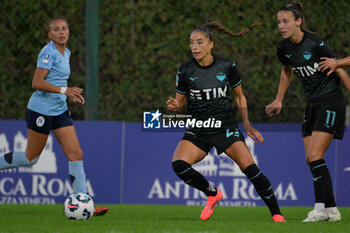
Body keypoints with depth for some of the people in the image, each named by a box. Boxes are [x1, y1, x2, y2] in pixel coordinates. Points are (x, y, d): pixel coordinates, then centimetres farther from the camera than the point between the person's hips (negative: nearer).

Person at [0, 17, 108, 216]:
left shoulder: (66, 53, 14)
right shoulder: (49, 52, -14)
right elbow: (37, 83, -22)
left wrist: (72, 95, 11)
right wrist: (64, 90, -28)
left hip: (60, 110, 8)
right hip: (42, 109, -8)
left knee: (76, 154, -3)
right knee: (31, 158, 2)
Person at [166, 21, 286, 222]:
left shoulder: (227, 67, -6)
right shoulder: (185, 71, -5)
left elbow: (240, 96, 9)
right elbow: (180, 103, 5)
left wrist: (247, 124, 0)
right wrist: (176, 106, -19)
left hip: (226, 128, -1)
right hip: (198, 131, 1)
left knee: (251, 169, -17)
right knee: (178, 164, -23)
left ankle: (276, 213, -2)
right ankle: (212, 194, 2)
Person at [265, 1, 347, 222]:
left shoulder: (316, 44, -20)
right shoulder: (284, 48, 1)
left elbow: (340, 70, -13)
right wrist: (279, 100, 25)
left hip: (331, 103, -8)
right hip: (313, 105, 8)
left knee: (314, 155, -17)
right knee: (311, 159, 4)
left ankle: (322, 208, -15)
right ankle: (331, 209, 9)